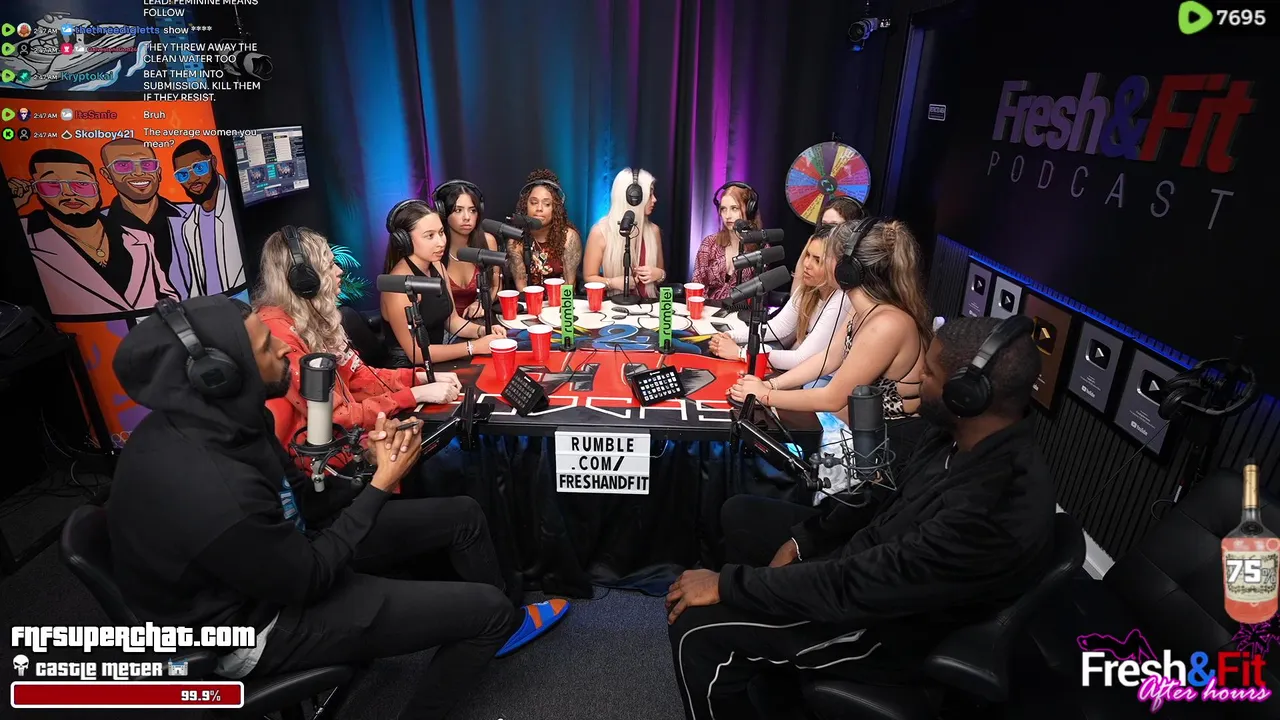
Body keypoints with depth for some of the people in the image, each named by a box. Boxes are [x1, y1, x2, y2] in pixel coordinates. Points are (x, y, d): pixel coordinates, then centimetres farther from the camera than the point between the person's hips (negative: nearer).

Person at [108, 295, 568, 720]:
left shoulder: (209, 418, -9)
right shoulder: (212, 495, -37)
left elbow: (296, 501, 2)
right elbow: (309, 578, -23)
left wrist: (374, 465, -12)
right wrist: (382, 483, -17)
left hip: (280, 553, 8)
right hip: (263, 621, -8)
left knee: (461, 515, 9)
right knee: (488, 610, -10)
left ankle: (505, 626, 33)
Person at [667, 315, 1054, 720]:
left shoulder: (993, 517, -37)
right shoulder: (964, 434, -9)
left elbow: (854, 587, -33)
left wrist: (726, 585, -23)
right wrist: (803, 541, 2)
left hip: (891, 626, -8)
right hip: (871, 560, 9)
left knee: (697, 628, -17)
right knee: (740, 514, 15)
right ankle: (759, 662, 32)